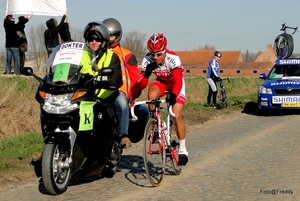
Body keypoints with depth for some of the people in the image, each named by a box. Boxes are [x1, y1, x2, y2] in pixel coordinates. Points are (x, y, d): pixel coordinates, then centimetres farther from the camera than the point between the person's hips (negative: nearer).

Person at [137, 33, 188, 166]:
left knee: (177, 115, -16)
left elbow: (178, 81, -44)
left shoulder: (173, 59, -35)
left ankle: (183, 150, 0)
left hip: (176, 84, -3)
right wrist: (146, 73, -45)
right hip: (161, 82, 3)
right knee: (152, 94, -33)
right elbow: (141, 84, -25)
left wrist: (173, 95, -61)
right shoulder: (147, 60, -25)